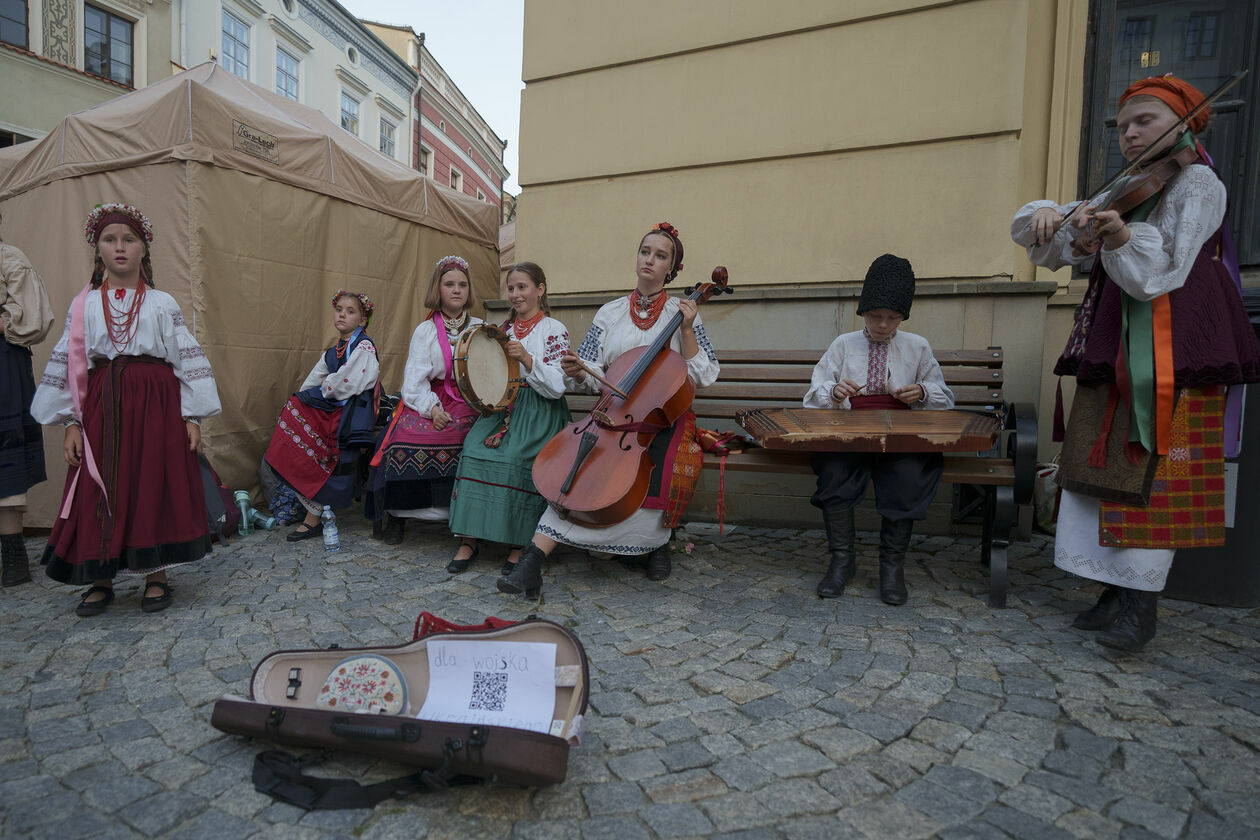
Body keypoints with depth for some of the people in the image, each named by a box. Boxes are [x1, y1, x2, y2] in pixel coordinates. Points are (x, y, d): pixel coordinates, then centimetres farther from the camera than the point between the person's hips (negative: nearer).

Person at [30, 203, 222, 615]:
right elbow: (69, 365, 8)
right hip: (101, 406, 2)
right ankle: (101, 578, 18)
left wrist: (192, 416, -4)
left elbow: (186, 359, 2)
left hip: (155, 402, -2)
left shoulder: (163, 304, 5)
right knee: (99, 492, 4)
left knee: (155, 486, 1)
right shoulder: (84, 306, 9)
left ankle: (156, 577, 13)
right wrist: (70, 422, 1)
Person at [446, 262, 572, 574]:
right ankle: (469, 538, -18)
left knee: (516, 456, -31)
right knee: (475, 447, -24)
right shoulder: (505, 329, 18)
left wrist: (527, 359, -20)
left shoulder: (555, 331, 1)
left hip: (539, 411, -5)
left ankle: (520, 543, -17)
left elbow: (557, 387, -8)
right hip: (503, 405, 5)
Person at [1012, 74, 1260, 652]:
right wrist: (1047, 216, -9)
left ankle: (1142, 606, 0)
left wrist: (1121, 236, -32)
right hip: (1113, 351, 7)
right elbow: (1035, 237, 14)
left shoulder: (1196, 183, 1)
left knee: (1154, 474, -8)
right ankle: (1116, 591, 12)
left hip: (1171, 351, -6)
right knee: (1106, 467, 4)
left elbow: (1160, 272, -14)